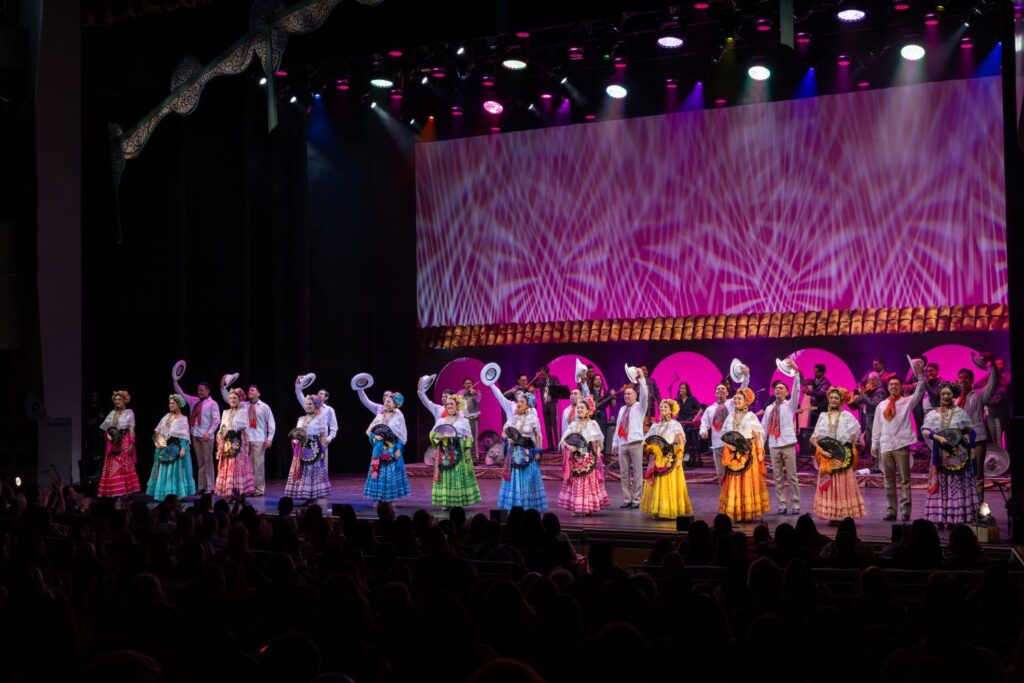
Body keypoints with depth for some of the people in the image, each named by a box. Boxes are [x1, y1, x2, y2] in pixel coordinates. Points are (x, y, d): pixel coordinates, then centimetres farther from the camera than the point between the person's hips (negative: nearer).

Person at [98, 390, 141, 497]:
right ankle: (113, 491, 3)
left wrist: (131, 444, -12)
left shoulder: (129, 412, 1)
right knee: (112, 468, 1)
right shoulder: (112, 413, 15)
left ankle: (125, 490, -5)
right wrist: (108, 435, -4)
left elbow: (131, 430, -5)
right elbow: (106, 428, 15)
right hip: (113, 443, 5)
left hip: (124, 442, -5)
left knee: (125, 467, -6)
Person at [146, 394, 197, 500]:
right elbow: (158, 431, 12)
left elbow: (184, 435, -9)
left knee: (176, 470, -3)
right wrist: (159, 441, -3)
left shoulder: (183, 419, -3)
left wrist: (183, 448, -18)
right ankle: (165, 493, 13)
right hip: (166, 448, 6)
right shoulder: (167, 417, 12)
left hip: (176, 448, -6)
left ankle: (175, 493, 2)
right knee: (164, 471, 7)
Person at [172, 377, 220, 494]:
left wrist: (209, 433, -17)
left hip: (206, 436, -6)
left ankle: (209, 487, -1)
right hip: (195, 436, 6)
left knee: (208, 462, -3)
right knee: (200, 462, 9)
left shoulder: (212, 403, -5)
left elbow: (217, 420, -9)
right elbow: (181, 394, 14)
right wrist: (175, 381, 4)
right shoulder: (194, 401, 12)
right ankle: (201, 486, 11)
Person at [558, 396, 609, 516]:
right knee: (576, 483, 0)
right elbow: (563, 440, 5)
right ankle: (576, 507, 4)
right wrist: (568, 446, -15)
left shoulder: (592, 424, 2)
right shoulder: (573, 424, 10)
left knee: (590, 482, -3)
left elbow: (598, 443, 2)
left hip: (589, 459, -3)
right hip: (575, 459, 3)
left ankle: (589, 507, 1)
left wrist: (597, 456, -7)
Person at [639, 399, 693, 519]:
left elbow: (681, 443, -4)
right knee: (657, 486, 2)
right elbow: (647, 441, 12)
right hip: (657, 460, 5)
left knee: (669, 486, -5)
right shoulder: (656, 426, 14)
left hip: (670, 461, -5)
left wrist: (679, 458, -13)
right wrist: (649, 447, -10)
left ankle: (670, 511, -2)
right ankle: (657, 510, 6)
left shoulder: (675, 424, 1)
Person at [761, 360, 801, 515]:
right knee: (778, 477, 4)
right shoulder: (769, 408, 13)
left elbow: (796, 390, -13)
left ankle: (796, 505, 2)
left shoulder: (790, 405, 3)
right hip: (773, 446, 4)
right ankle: (782, 505, 8)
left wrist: (796, 371, -26)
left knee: (791, 476, -2)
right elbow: (763, 428, 13)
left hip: (788, 444, -4)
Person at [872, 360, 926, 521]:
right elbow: (877, 426, 15)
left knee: (904, 480, -3)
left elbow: (919, 392, -9)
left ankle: (905, 512, -3)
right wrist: (874, 444, 8)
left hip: (901, 445, -3)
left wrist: (920, 374, -21)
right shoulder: (881, 405, 15)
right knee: (888, 480, 6)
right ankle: (891, 511, 9)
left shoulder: (907, 402, 7)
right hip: (885, 446, 3)